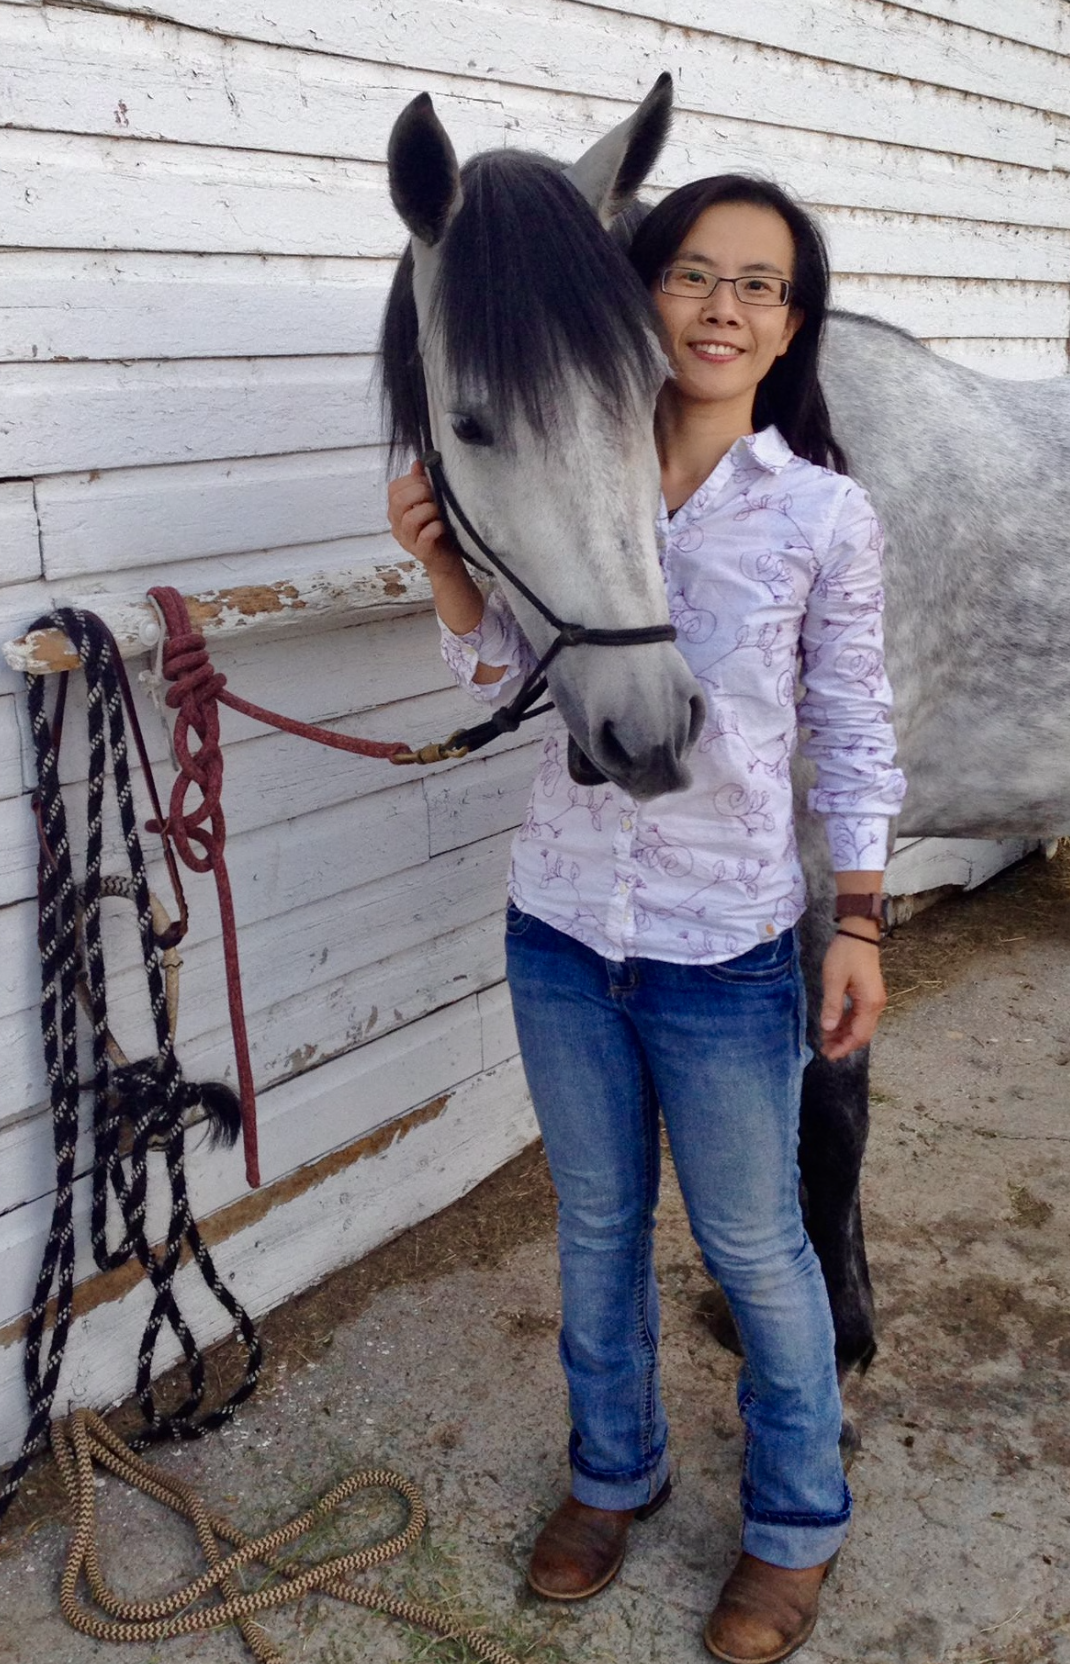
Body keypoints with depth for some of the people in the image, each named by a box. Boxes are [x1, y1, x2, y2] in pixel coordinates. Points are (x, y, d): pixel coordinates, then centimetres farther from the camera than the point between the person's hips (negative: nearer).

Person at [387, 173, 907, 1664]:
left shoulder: (826, 516, -8)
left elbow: (854, 734, -1)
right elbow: (508, 675, 7)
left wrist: (860, 925, -4)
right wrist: (445, 564, -10)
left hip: (725, 950, -3)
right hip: (561, 925, 3)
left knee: (753, 1247, 14)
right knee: (596, 1225, 21)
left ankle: (796, 1523, 39)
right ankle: (616, 1468, 47)